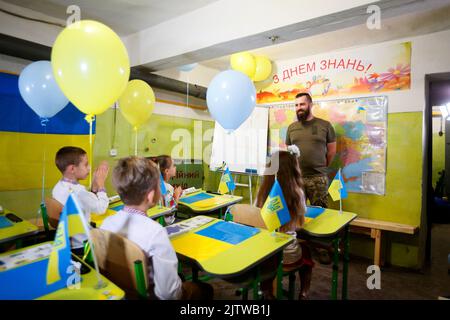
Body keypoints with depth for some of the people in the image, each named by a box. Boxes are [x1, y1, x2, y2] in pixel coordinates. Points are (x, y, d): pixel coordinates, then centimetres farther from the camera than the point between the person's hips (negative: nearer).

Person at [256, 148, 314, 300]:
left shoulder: (263, 190, -9)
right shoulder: (297, 192, -15)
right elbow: (300, 223, 0)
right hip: (287, 254, -1)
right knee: (307, 249, 31)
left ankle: (266, 292, 34)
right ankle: (303, 294, 29)